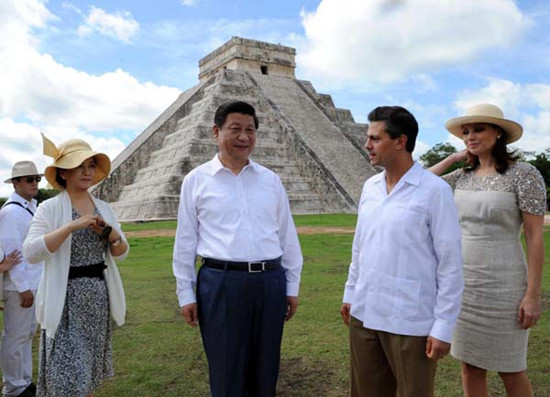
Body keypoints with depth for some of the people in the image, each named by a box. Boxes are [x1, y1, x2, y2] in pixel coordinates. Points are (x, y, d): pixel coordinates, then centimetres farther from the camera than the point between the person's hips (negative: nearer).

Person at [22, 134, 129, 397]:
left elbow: (121, 254, 8)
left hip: (97, 297, 5)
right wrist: (72, 226, -27)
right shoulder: (49, 208, -8)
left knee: (88, 371, 16)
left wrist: (111, 234, -13)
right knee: (67, 374, -1)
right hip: (65, 300, -5)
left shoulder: (104, 208, 7)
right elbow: (31, 252, -21)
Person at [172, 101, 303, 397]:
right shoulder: (196, 180, 1)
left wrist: (292, 287, 9)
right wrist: (186, 294, 3)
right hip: (220, 283, -2)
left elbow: (287, 236, 10)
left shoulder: (271, 180, 8)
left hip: (269, 283, 3)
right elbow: (185, 241, 3)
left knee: (265, 372, 15)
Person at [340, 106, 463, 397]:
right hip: (364, 314, 6)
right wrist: (350, 293, 16)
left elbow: (450, 263, -11)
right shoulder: (369, 186, 6)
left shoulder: (434, 191, -12)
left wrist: (443, 326, -11)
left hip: (410, 322, -5)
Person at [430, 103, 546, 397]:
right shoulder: (463, 176, 7)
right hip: (464, 282, 6)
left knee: (509, 371, 9)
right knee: (470, 366, 15)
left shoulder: (525, 174, -12)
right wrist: (454, 157, 5)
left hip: (502, 285, -6)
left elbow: (536, 236, -13)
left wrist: (533, 294, -14)